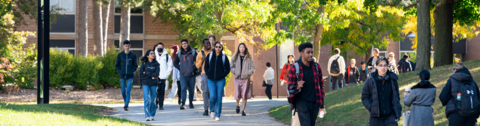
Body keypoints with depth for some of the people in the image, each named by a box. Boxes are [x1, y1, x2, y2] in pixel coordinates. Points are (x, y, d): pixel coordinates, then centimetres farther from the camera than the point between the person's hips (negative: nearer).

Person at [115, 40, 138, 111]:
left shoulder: (133, 55, -1)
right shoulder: (120, 55, 1)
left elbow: (136, 65, 6)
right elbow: (117, 65, 7)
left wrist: (132, 71, -8)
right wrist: (120, 71, -7)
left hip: (130, 76, -2)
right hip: (122, 76, 2)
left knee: (128, 91, -10)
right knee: (123, 91, 8)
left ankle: (126, 106, -9)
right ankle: (126, 103, 29)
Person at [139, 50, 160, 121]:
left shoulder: (156, 64, 4)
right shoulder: (144, 64, 2)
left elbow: (157, 74, -9)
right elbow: (141, 75, -4)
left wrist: (147, 73, -9)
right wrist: (151, 76, -9)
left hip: (154, 84, 1)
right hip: (145, 84, -1)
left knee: (153, 100, 4)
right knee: (146, 99, -12)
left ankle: (152, 115, 18)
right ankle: (147, 116, -15)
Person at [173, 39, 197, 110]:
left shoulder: (193, 52, 2)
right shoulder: (179, 54, 7)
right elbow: (175, 63, 16)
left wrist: (194, 70, -5)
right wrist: (180, 69, 3)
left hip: (191, 75, 0)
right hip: (183, 75, 0)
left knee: (191, 90, 7)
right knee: (183, 88, -14)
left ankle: (191, 103, 24)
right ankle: (183, 104, -20)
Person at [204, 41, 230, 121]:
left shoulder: (224, 57, 2)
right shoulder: (210, 56, 5)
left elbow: (227, 69, 5)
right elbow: (206, 67, 12)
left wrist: (222, 75, -7)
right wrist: (208, 75, -2)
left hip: (220, 80, -1)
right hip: (211, 80, 1)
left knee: (219, 98, -4)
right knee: (213, 96, -10)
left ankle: (217, 115, 2)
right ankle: (212, 110, 18)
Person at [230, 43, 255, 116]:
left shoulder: (248, 58, 4)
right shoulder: (235, 57, 6)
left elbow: (252, 68, 6)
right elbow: (231, 67, 7)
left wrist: (248, 74, -8)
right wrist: (235, 72, -9)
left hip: (245, 79, -1)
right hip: (237, 78, 1)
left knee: (244, 95, -4)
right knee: (238, 94, 0)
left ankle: (243, 110, 0)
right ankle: (238, 105, 31)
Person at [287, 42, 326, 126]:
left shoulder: (316, 67, 6)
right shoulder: (294, 69, -6)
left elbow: (321, 86, 13)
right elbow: (290, 88, -2)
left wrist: (322, 105, 9)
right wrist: (297, 87, -26)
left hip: (314, 103, 4)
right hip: (301, 102, -4)